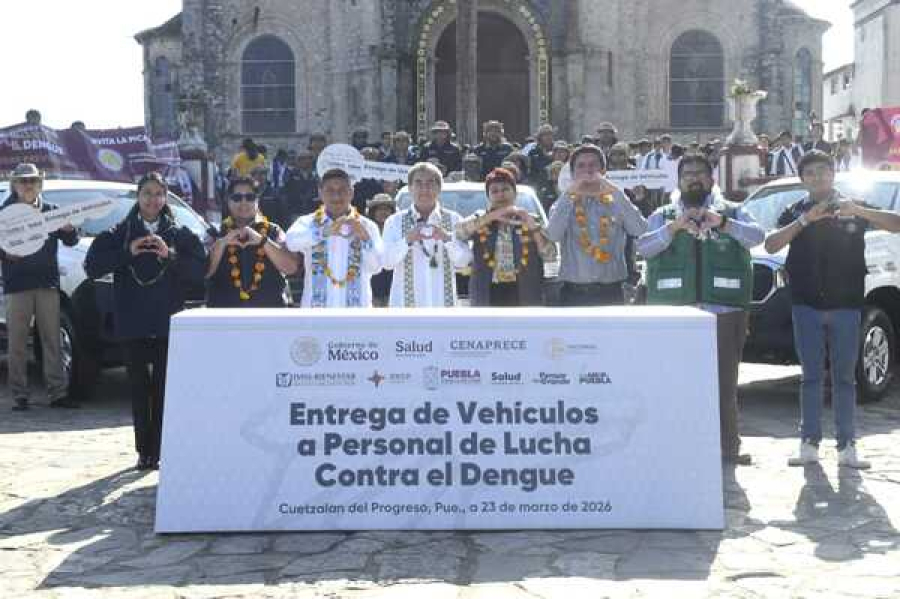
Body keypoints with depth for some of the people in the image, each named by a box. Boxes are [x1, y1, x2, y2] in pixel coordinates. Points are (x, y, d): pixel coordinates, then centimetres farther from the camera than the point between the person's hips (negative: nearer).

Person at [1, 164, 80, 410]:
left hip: (47, 282, 2)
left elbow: (71, 241, 11)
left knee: (52, 340, 3)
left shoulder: (51, 210, 10)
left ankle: (58, 392, 6)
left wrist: (69, 230, -11)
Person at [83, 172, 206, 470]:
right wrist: (127, 252, -10)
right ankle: (144, 450, 11)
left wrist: (169, 255, -15)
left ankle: (159, 450, 2)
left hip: (168, 322, -1)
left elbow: (199, 270, -3)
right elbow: (92, 266, -1)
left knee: (164, 388, -3)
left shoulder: (180, 235, 7)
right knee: (139, 388, 4)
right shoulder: (120, 233, 8)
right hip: (132, 323, 1)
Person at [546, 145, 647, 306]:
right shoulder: (564, 204, 7)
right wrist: (569, 193, -14)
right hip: (574, 295, 0)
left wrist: (615, 192, -13)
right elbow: (553, 235, -13)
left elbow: (640, 230, -11)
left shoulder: (616, 203, 7)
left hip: (610, 294, 1)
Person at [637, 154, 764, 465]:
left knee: (724, 381, 0)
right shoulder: (663, 216, 15)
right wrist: (674, 227, -16)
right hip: (673, 311, 0)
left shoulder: (732, 212, 14)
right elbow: (643, 247, -1)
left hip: (723, 309, 0)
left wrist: (723, 223, -20)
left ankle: (728, 446, 7)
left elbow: (757, 235, -4)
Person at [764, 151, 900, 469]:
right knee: (812, 376, 3)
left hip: (846, 305, 0)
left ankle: (846, 448, 6)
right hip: (807, 305, 0)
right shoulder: (796, 211, 9)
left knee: (845, 377, 3)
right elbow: (771, 245, -5)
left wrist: (858, 211, -16)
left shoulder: (853, 208, 8)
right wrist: (806, 219, -15)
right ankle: (809, 444, 6)